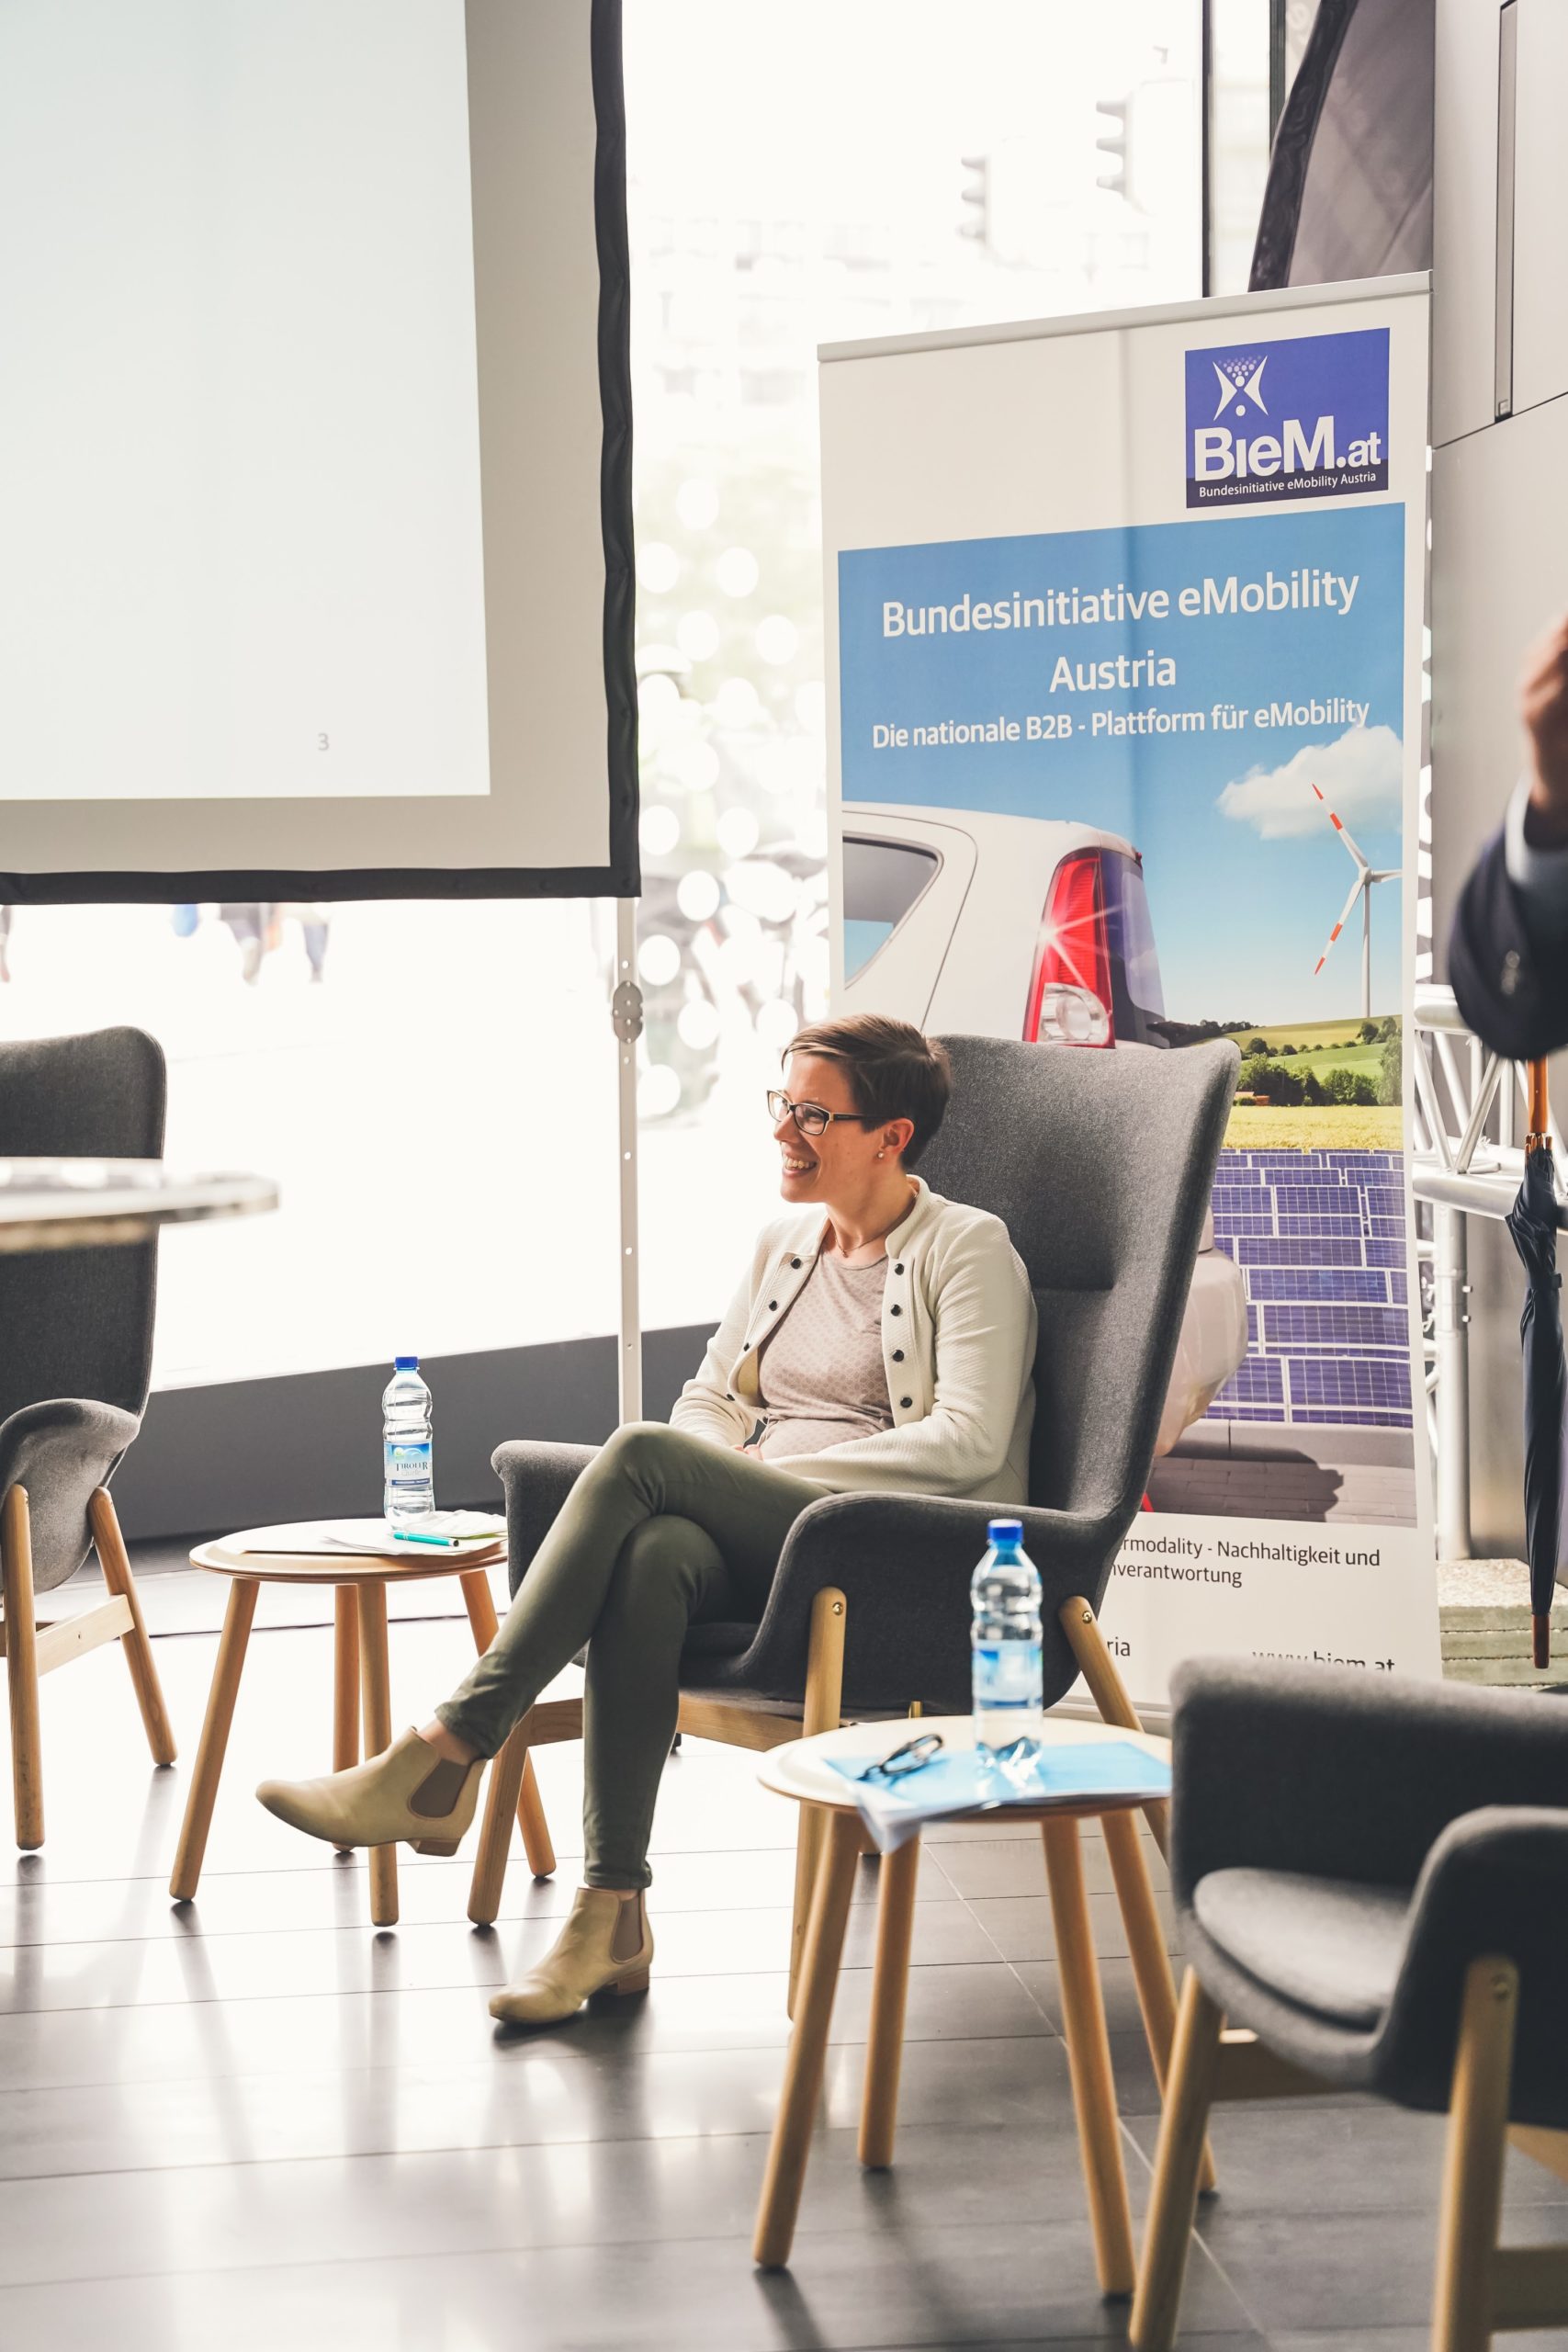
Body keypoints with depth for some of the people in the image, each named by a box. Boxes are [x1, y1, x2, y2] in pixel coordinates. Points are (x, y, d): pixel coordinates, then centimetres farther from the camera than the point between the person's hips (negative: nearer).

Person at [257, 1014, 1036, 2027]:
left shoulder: (969, 1250, 0)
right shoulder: (784, 1242, 21)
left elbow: (970, 1442, -12)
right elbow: (709, 1400, 23)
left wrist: (784, 1470, -14)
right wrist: (723, 1485, -2)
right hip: (764, 1544, 6)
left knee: (639, 1454, -28)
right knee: (651, 1556, -33)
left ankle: (442, 1764, -29)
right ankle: (611, 1919, -34)